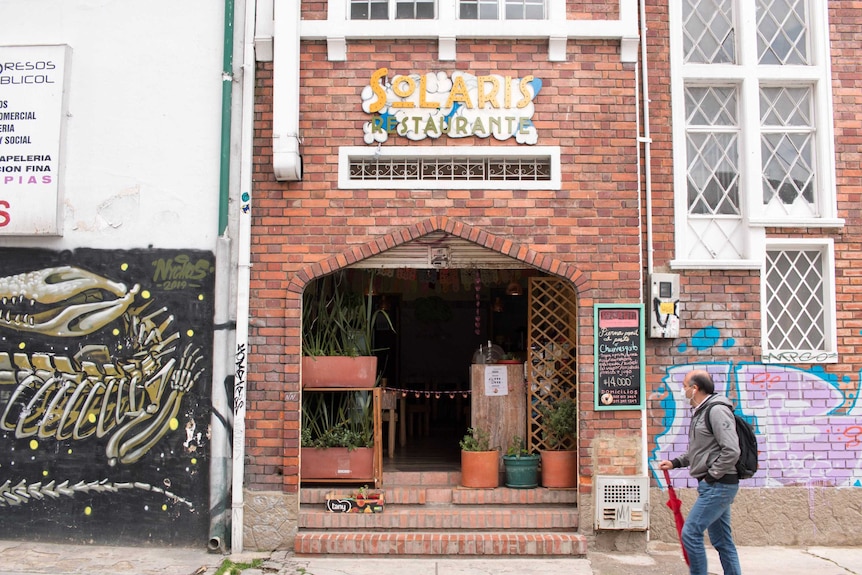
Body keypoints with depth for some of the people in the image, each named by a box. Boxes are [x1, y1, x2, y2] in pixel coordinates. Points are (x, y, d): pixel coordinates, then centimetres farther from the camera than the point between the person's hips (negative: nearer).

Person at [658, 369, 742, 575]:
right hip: (714, 486, 10)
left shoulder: (717, 410, -16)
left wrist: (712, 476, -17)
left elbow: (731, 451, -23)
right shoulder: (701, 412, 15)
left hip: (718, 485, -10)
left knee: (690, 533, -10)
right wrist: (675, 462, 14)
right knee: (722, 541, 13)